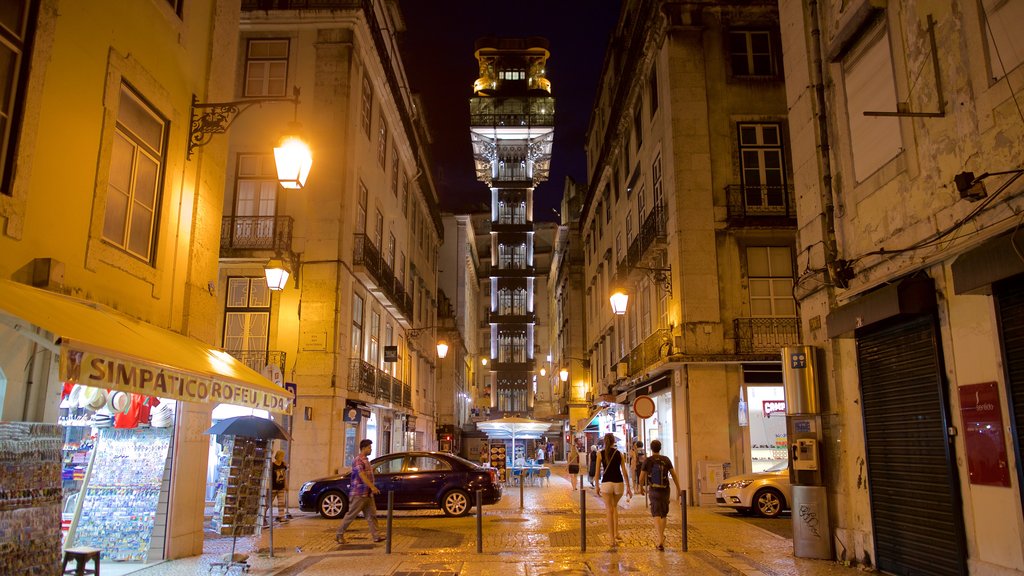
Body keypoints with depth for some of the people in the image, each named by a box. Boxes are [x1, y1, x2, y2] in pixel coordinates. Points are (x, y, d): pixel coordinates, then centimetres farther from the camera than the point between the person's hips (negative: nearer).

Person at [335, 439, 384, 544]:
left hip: (367, 494, 9)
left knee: (372, 515, 5)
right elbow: (362, 476, -25)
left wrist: (372, 488, 20)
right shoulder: (358, 460, -15)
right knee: (351, 515, -1)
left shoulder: (366, 460, 14)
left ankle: (376, 535, 6)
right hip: (358, 494, -9)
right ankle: (339, 535, 10)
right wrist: (372, 487, -31)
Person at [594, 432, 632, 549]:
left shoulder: (600, 454, 0)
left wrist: (597, 486, 10)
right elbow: (624, 471, 3)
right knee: (615, 506, 26)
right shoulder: (619, 453, 4)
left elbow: (598, 471, 0)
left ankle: (613, 540, -2)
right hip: (619, 483, 2)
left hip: (606, 483, -2)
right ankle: (616, 534, 21)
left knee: (610, 511, 2)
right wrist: (628, 487, 7)